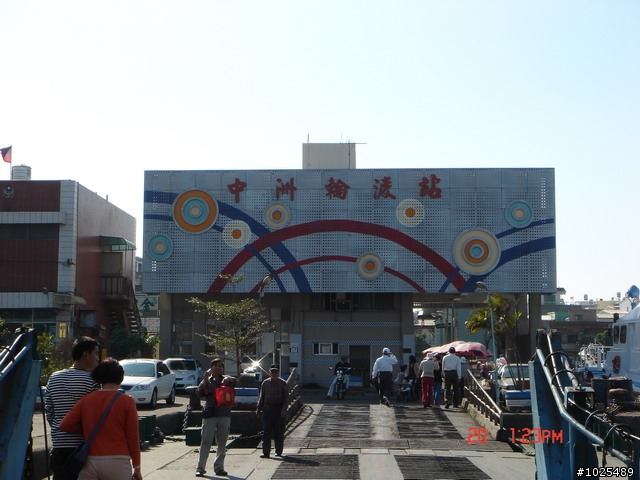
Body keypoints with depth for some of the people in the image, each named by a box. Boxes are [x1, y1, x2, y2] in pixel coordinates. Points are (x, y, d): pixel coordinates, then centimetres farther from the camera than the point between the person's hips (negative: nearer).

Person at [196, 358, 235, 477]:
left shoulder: (225, 379, 13)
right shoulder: (207, 381, 11)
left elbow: (234, 380, -10)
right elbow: (200, 392, -5)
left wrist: (228, 380, -31)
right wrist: (205, 380, -16)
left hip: (224, 415, 2)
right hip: (209, 414, -2)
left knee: (222, 443, 6)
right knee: (206, 442, -7)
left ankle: (219, 467, 12)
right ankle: (200, 468, -6)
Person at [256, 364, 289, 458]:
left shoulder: (283, 384, 0)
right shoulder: (265, 383, 9)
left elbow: (286, 398, -2)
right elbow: (261, 397, 15)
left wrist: (283, 409, -14)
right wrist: (258, 409, 6)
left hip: (279, 410, -2)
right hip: (267, 409, 2)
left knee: (279, 432, 4)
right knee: (266, 431, -5)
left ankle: (278, 451, 16)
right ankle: (266, 452, -6)